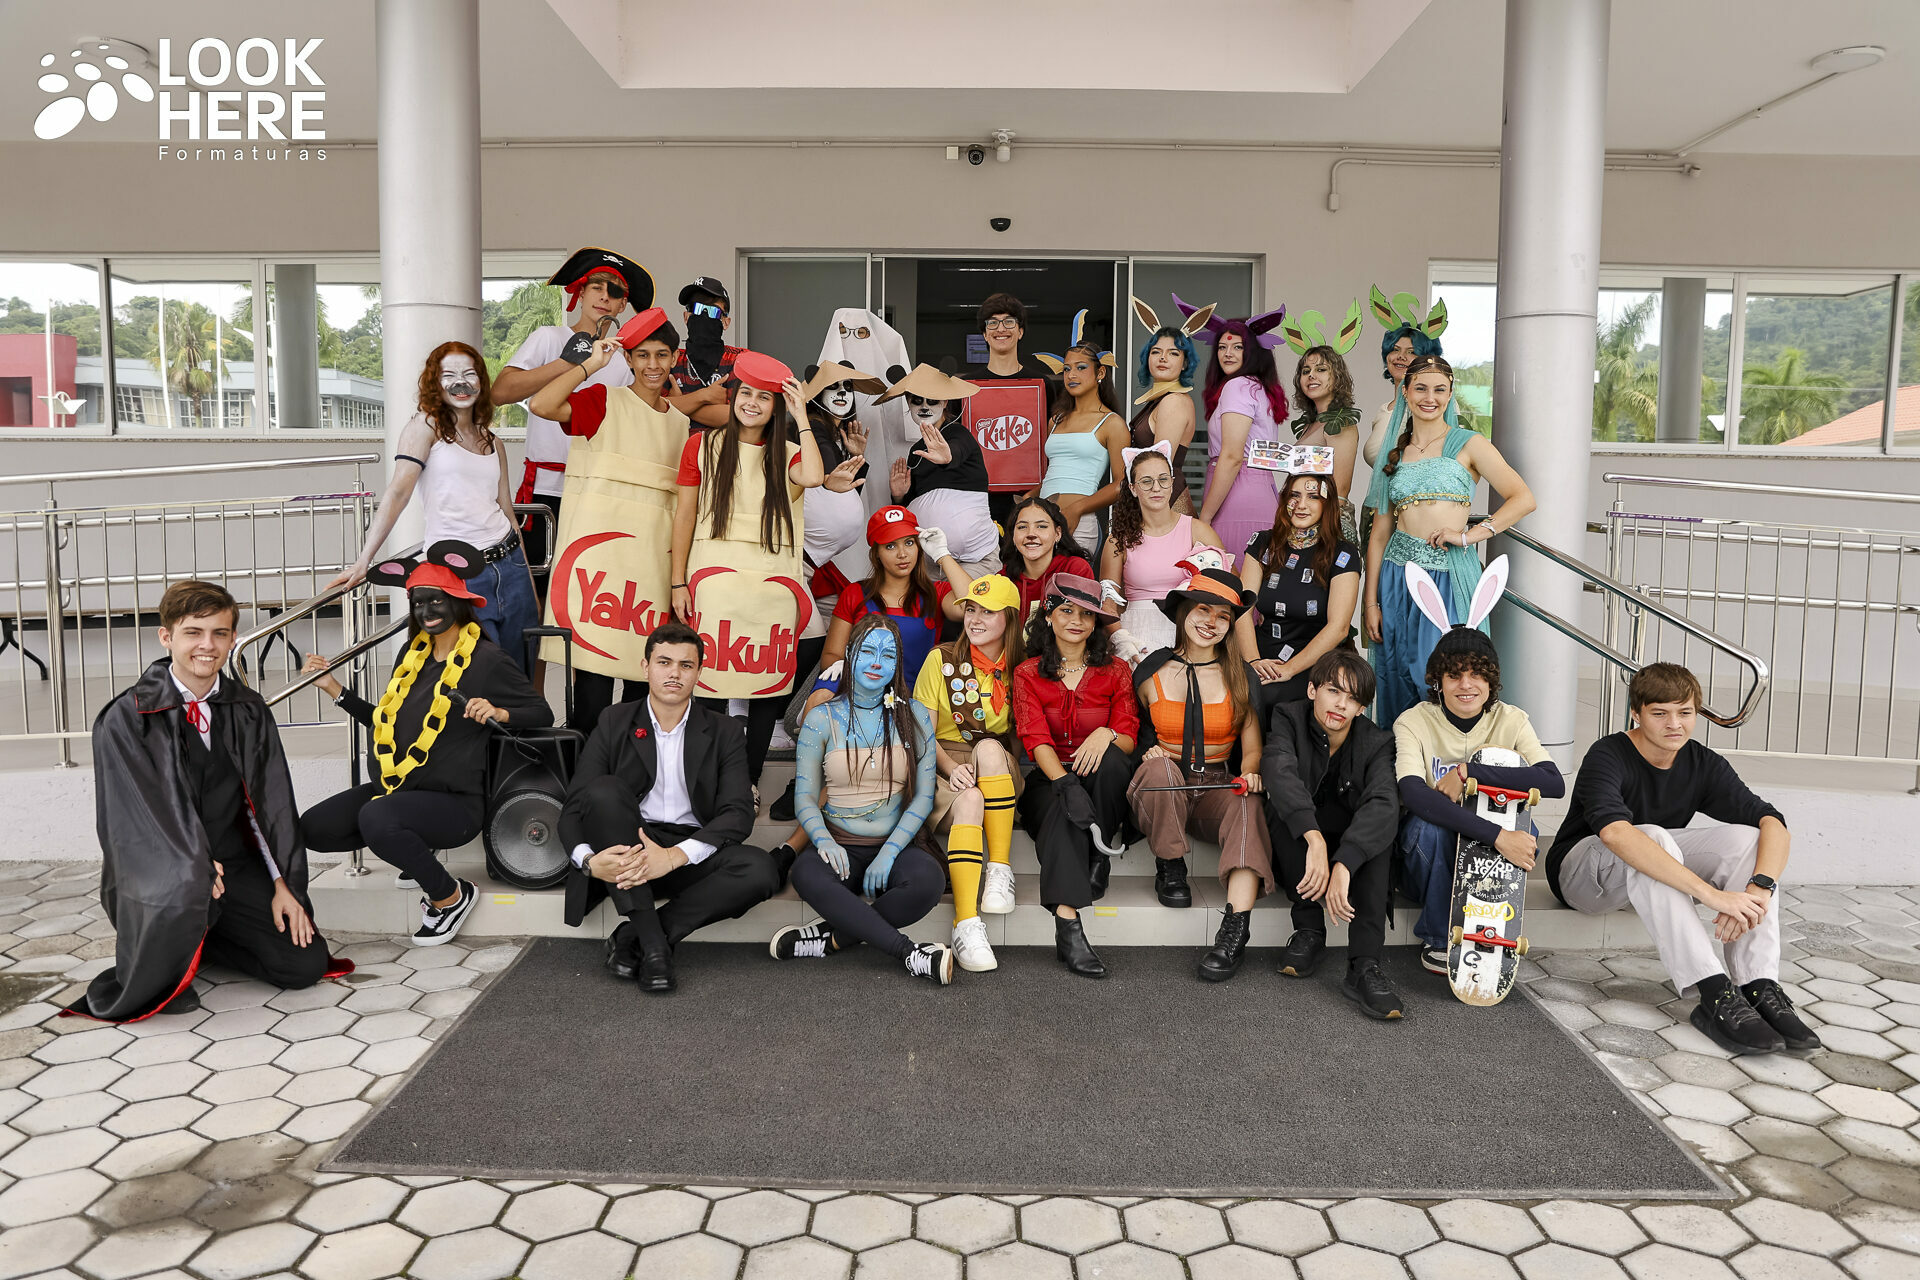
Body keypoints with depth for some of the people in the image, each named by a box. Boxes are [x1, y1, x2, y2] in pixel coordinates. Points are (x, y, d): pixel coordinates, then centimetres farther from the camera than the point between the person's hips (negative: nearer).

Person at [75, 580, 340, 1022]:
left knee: (305, 963, -8)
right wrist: (193, 867, -25)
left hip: (234, 863, 5)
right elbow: (132, 812, -13)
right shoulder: (125, 719, -7)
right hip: (156, 867, -4)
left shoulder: (249, 713, 5)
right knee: (180, 893, -41)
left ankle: (191, 938, 19)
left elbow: (272, 803, 3)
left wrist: (283, 883, -6)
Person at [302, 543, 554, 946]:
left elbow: (542, 714, -4)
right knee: (313, 828, -11)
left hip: (455, 802, -7)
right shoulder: (413, 654, 13)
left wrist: (497, 712, -22)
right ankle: (412, 846, 10)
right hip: (395, 788, 7)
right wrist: (333, 688, 19)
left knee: (377, 818, -34)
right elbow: (386, 723, 20)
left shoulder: (487, 660, -7)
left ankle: (451, 895, -9)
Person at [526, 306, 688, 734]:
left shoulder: (680, 422, 17)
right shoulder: (604, 400, 3)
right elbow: (542, 405, -15)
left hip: (654, 546, 5)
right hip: (600, 536, -4)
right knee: (595, 655, -9)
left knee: (647, 658, 5)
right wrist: (590, 364, -8)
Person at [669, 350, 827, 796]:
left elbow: (813, 477, -14)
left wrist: (801, 418, -6)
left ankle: (749, 781, 14)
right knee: (713, 676, -2)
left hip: (772, 582, 2)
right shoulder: (702, 444, 9)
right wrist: (678, 582, 1)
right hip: (714, 576, -1)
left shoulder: (787, 455, 11)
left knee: (768, 680, 2)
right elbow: (684, 515, 7)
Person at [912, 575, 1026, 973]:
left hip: (999, 772, 1)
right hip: (942, 766, -1)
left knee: (989, 747, -33)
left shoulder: (1018, 670, 7)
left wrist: (979, 763, -11)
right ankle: (966, 924, -46)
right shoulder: (941, 660, 3)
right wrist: (951, 768, -18)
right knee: (968, 799, -35)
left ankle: (1000, 870, -28)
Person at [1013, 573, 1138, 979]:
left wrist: (1107, 735, -28)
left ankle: (1101, 850, -17)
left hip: (1107, 787, 1)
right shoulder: (1028, 674, 6)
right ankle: (1068, 929, -46)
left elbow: (1129, 739, -1)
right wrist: (1065, 782, -30)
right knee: (1064, 808, -36)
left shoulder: (1116, 672, 9)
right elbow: (1036, 740, -10)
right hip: (1049, 780, -1)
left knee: (1110, 758, -34)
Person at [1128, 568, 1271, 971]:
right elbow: (1134, 733, 16)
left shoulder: (1240, 677, 5)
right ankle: (1170, 870, -14)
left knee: (1248, 803, -35)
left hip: (1217, 789, 1)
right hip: (1159, 793, 0)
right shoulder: (1151, 673, 3)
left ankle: (1235, 930, -45)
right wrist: (1149, 754, -6)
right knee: (1161, 766, -36)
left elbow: (1252, 748, 6)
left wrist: (1249, 773, -16)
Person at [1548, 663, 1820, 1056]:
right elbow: (1615, 833, -43)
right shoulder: (1608, 757, -23)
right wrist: (1711, 893, -50)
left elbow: (1774, 825, -16)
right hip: (1581, 871, -6)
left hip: (1658, 868, 6)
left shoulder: (1704, 764, -4)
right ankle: (1716, 996, -41)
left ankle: (1759, 989, -28)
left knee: (1748, 838, -17)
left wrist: (1759, 889, -38)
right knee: (1652, 836, -37)